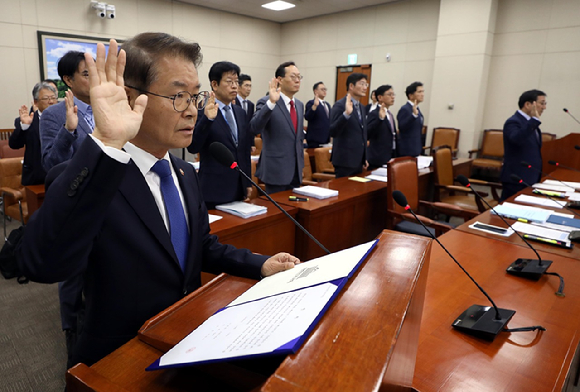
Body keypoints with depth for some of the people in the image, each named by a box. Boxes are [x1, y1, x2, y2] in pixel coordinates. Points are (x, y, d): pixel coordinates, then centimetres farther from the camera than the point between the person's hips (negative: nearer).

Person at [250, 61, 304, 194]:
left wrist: (301, 163, 17)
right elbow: (255, 128, -26)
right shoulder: (266, 102, -10)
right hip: (276, 171, -7)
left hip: (296, 171, 7)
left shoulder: (299, 105, 13)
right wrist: (271, 102, -35)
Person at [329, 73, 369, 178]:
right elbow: (333, 132, -21)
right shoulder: (340, 105, -11)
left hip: (359, 161, 8)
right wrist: (346, 114, -32)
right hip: (345, 161, -8)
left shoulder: (361, 108, 16)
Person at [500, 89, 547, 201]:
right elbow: (517, 139, -36)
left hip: (529, 178, 10)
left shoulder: (530, 123, 15)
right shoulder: (513, 122, -14)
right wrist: (534, 119, -37)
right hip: (516, 180, -9)